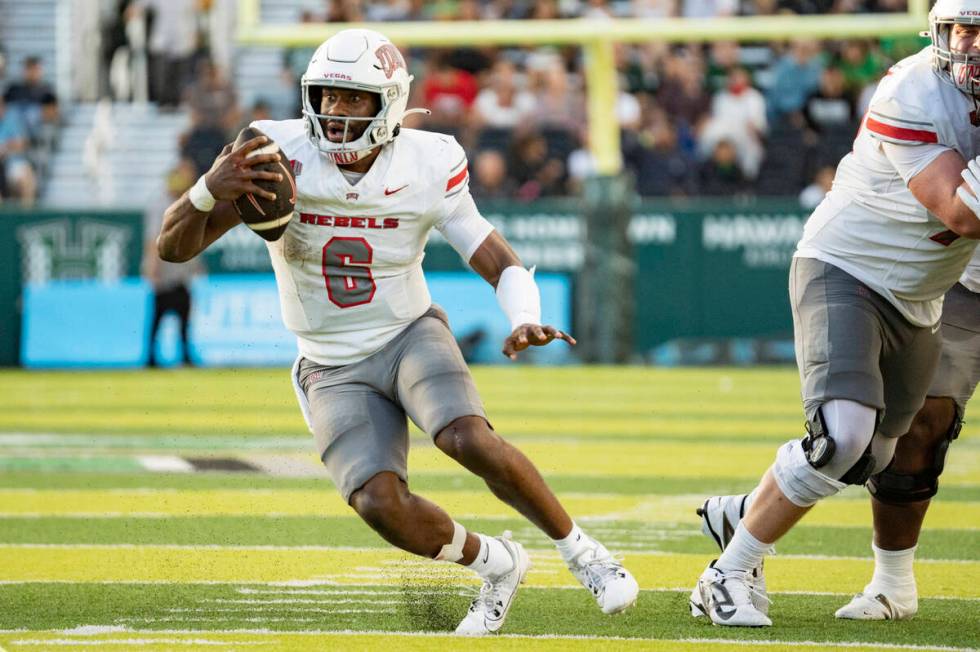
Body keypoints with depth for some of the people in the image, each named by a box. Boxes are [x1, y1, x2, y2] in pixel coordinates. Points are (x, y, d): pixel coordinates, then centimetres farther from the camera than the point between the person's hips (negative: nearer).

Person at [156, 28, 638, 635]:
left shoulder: (427, 169, -13)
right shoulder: (280, 157, -16)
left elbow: (502, 263, -8)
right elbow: (174, 246, -17)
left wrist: (526, 322, -31)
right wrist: (209, 191, -40)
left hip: (411, 336, -1)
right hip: (334, 370, 1)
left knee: (470, 441, -30)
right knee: (381, 505, -21)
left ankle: (581, 551, -7)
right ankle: (496, 566, 9)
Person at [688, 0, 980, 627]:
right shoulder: (914, 93, -24)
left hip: (917, 303, 7)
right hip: (843, 270, -7)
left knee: (870, 461, 16)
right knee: (842, 437, -25)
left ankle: (742, 516, 42)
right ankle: (730, 573, -10)